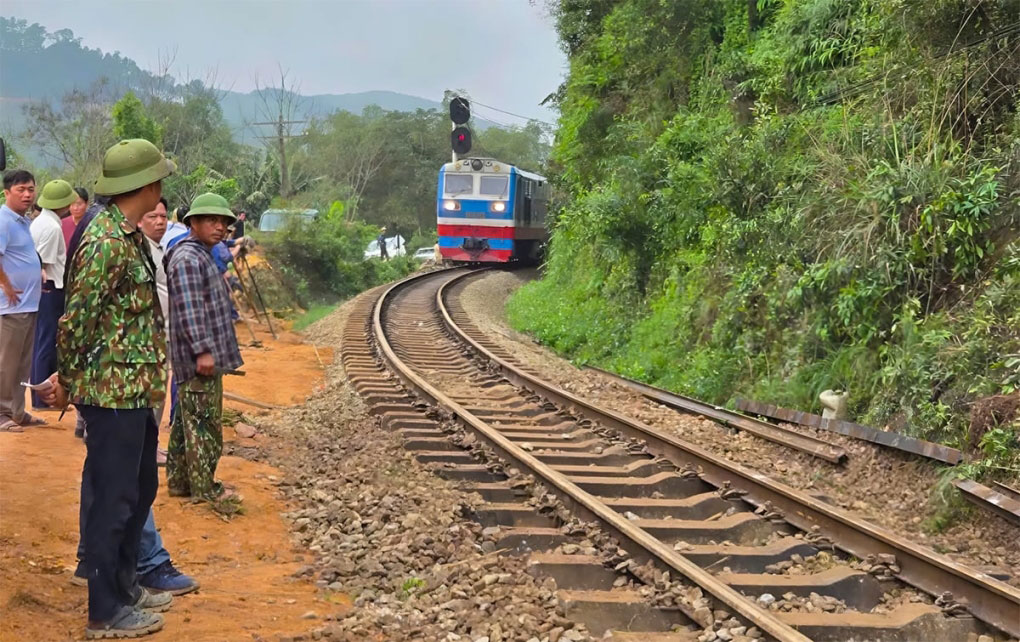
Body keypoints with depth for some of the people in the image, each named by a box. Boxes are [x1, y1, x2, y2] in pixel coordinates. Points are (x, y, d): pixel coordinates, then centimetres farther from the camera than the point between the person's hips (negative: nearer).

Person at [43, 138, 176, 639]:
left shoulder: (129, 236, 12)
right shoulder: (106, 242, -20)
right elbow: (75, 320, -19)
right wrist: (68, 382, -8)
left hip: (134, 391, 10)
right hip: (113, 392, -10)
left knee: (140, 489, 19)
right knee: (113, 498, 0)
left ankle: (125, 585, 33)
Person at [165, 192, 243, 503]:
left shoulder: (203, 256, 19)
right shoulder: (187, 258, -15)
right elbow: (188, 309, -22)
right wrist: (203, 350, -25)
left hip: (200, 358, 11)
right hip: (198, 359, -11)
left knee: (187, 420, 15)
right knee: (203, 422, -4)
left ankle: (179, 481, 23)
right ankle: (203, 487, 3)